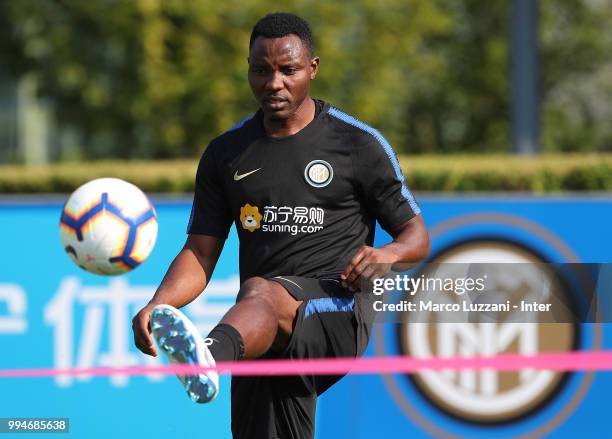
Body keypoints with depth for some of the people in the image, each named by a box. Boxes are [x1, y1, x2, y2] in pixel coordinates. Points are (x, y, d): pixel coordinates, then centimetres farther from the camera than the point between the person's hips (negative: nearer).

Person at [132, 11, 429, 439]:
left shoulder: (359, 144, 6)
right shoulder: (226, 154, 15)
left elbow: (418, 237, 10)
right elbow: (200, 253, 12)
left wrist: (386, 255, -15)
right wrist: (157, 306, -9)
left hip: (338, 311, -5)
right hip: (265, 342, 5)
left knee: (260, 292, -36)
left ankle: (209, 356, -72)